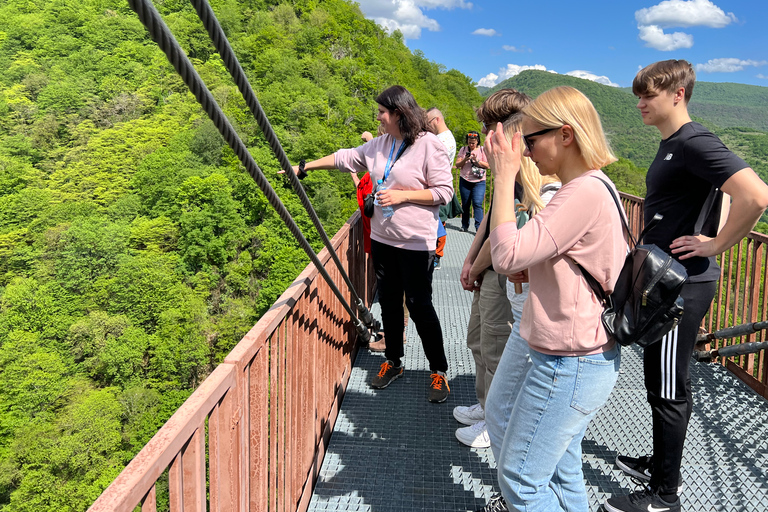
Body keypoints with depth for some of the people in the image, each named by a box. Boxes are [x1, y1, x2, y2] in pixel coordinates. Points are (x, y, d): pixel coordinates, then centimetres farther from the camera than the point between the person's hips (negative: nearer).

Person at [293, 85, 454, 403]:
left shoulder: (429, 146, -12)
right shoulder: (379, 145, 8)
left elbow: (444, 192, -13)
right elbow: (345, 158, 19)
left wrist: (402, 195, -19)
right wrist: (305, 167, 21)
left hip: (415, 243, -7)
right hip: (382, 239, 7)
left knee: (419, 307, -2)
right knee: (389, 303, 15)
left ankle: (439, 371, 15)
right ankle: (393, 362, 32)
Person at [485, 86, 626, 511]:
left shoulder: (585, 192, -22)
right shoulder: (595, 186, 11)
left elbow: (507, 256, -27)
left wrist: (504, 176, -19)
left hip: (568, 366, -10)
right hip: (584, 360, 10)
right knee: (563, 475, 21)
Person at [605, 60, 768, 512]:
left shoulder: (694, 143, -17)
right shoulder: (670, 145, 13)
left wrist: (716, 244, -20)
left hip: (683, 285, -10)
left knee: (670, 390, 1)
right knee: (660, 381, 20)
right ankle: (660, 464, 36)